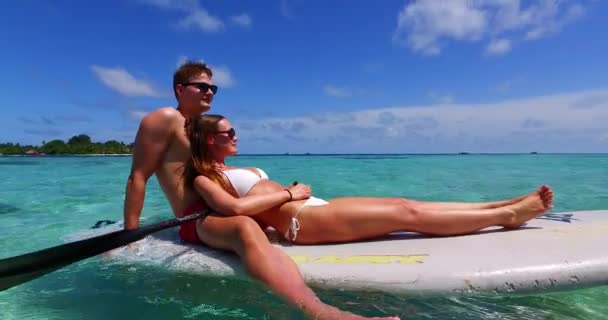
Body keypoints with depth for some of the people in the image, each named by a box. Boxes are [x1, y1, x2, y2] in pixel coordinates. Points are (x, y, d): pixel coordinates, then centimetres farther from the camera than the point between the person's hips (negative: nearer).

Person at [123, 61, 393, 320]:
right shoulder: (165, 119, 0)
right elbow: (138, 177, -5)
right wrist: (129, 235, -11)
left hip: (223, 212, 10)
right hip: (198, 220, -10)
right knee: (246, 228, -42)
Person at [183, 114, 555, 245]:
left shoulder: (232, 171, 25)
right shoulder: (204, 177, -1)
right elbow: (235, 207, -21)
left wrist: (293, 190, 5)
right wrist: (289, 193, -11)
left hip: (313, 208, 9)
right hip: (300, 221, -9)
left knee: (403, 203, 1)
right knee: (408, 215, -10)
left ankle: (500, 206, 9)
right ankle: (507, 214, 2)